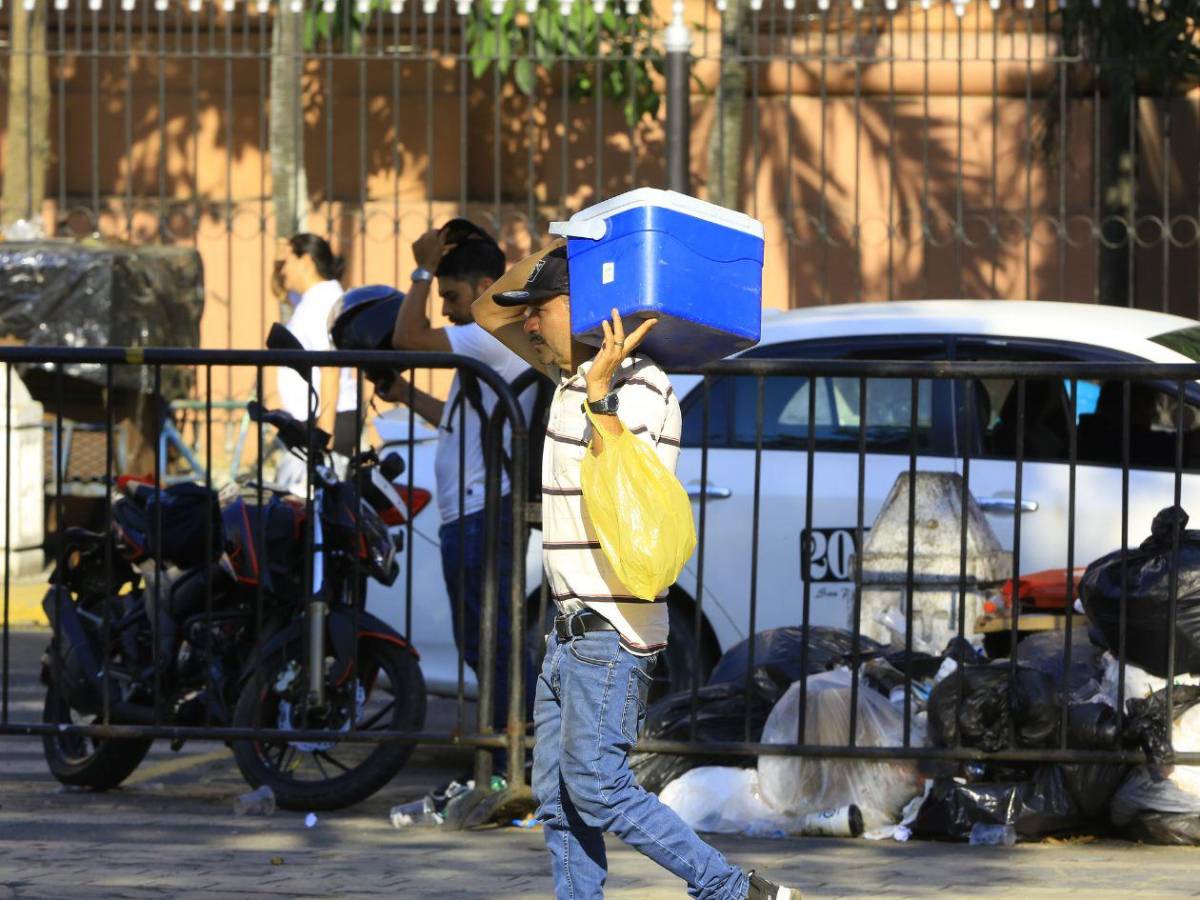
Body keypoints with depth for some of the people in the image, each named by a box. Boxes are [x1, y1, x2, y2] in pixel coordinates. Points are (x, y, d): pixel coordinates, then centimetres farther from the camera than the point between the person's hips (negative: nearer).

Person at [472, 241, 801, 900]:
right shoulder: (569, 372, 12)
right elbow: (491, 313, 23)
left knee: (597, 787, -12)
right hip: (572, 626, 9)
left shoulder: (639, 388, -14)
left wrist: (600, 393, -28)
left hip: (613, 634, -9)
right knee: (558, 800, 6)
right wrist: (565, 250, 10)